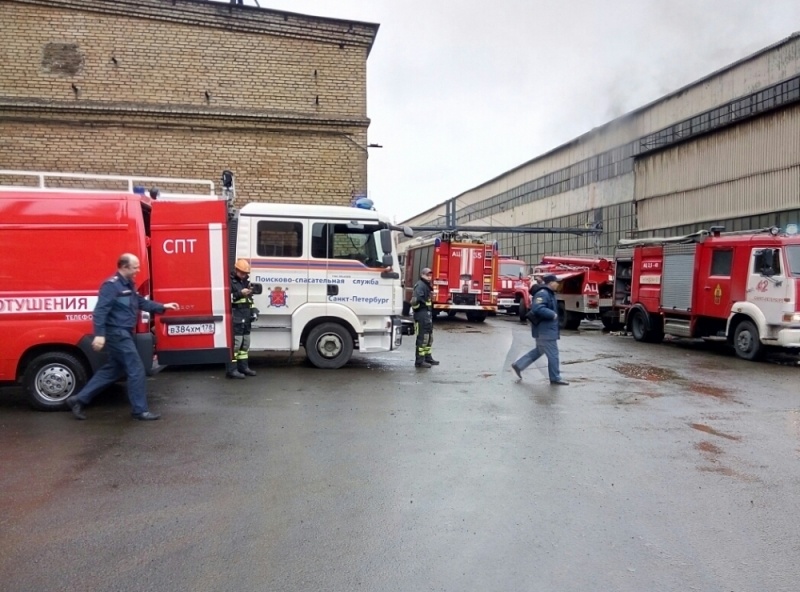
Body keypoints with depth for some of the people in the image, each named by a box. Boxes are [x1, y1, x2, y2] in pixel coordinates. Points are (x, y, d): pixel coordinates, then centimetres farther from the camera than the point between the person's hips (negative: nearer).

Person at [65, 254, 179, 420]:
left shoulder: (129, 285, 15)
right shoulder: (111, 285, -16)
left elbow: (142, 303, 21)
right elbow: (100, 311, -23)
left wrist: (163, 307, 14)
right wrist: (99, 335, -28)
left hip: (123, 334, 11)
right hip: (116, 334, -11)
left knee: (112, 370, 17)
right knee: (136, 370, -6)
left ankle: (79, 399, 25)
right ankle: (140, 410, 3)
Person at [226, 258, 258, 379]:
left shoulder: (246, 281, 20)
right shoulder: (230, 281, -7)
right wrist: (240, 293, -23)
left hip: (246, 317, 9)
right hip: (236, 318, -9)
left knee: (245, 343, 12)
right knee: (235, 342, -12)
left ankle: (243, 367, 20)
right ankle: (231, 370, -8)